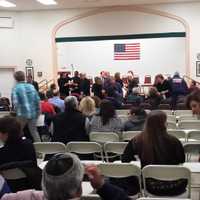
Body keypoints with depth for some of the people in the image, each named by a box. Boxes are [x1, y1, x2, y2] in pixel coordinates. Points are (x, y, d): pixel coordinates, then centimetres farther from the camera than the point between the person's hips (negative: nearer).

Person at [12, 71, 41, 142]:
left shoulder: (15, 88, -7)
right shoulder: (31, 86, 5)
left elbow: (15, 103, -16)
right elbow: (37, 100, 4)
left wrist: (17, 112, -2)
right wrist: (38, 112, 13)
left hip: (22, 114, -4)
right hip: (33, 113, 4)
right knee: (34, 131, 15)